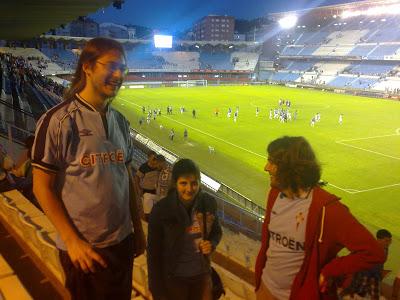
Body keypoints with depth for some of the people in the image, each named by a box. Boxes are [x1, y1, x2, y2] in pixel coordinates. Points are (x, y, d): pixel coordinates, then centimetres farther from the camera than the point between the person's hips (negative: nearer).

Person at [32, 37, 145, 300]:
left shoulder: (120, 121, 5)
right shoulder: (58, 120, -14)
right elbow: (42, 186, -12)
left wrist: (138, 227, 10)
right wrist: (72, 241, -15)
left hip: (122, 241, 6)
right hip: (82, 248, -6)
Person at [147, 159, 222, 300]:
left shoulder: (209, 203, -11)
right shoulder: (161, 209, -20)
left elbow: (216, 232, 7)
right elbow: (154, 252, -13)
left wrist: (212, 244, -15)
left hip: (202, 275, 3)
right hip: (174, 278, -3)